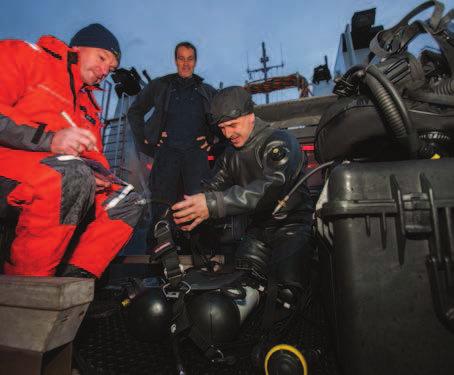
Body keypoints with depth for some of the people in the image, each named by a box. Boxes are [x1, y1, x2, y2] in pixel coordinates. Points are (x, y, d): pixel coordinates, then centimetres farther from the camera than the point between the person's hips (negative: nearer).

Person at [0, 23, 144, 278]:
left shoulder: (90, 106, 24)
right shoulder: (25, 55, 6)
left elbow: (94, 157, 16)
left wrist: (97, 176, -6)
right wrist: (49, 138, -23)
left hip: (64, 178, 7)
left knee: (130, 201, -3)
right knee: (73, 174, -35)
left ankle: (76, 277, -13)